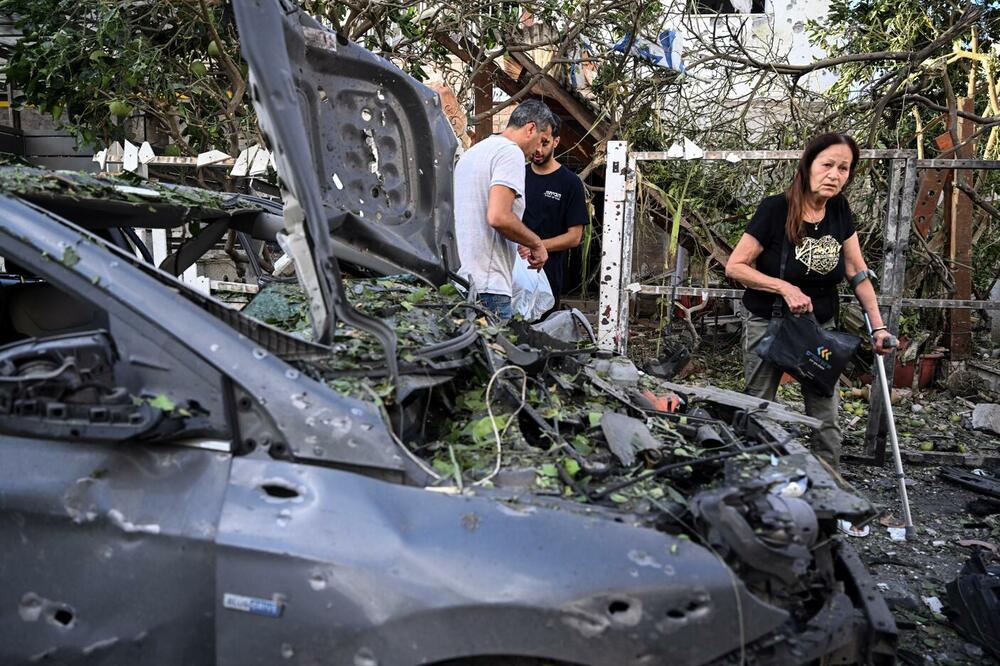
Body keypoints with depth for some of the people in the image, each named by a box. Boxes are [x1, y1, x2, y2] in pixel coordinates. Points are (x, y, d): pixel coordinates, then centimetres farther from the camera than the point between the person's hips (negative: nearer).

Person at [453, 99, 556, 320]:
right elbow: (498, 217, -21)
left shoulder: (471, 152, 22)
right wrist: (537, 244, -6)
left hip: (456, 278, 9)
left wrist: (517, 247, 33)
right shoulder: (511, 152, -8)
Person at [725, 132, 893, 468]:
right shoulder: (775, 209, -18)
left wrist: (878, 327, 0)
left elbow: (858, 271, 4)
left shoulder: (839, 210, -2)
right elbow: (735, 266, -16)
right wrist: (785, 288, -24)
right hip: (768, 324, -4)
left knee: (826, 420, 5)